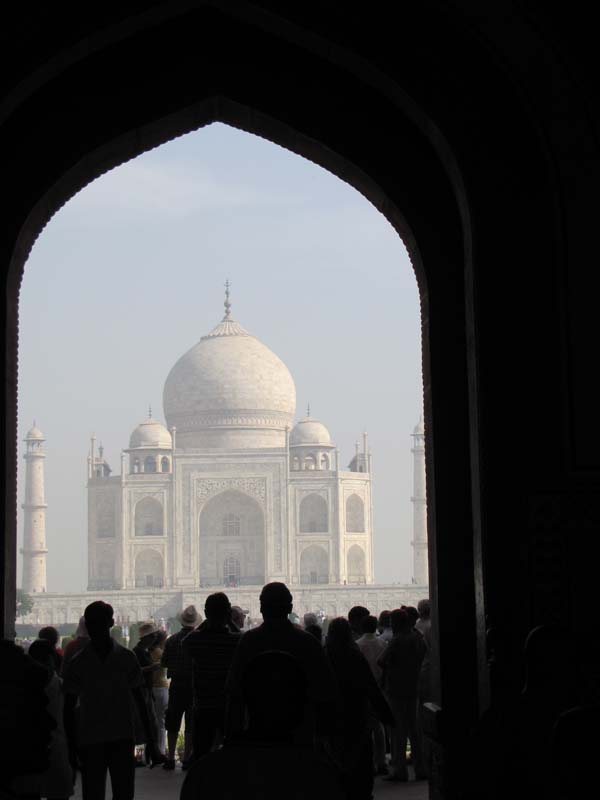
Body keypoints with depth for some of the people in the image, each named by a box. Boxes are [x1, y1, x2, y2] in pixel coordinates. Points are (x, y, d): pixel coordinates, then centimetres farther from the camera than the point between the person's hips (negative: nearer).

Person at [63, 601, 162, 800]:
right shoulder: (78, 663, 0)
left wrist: (151, 741, 5)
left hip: (122, 739, 1)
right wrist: (72, 747, -1)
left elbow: (139, 701, 7)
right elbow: (69, 707, 4)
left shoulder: (126, 658, 2)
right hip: (90, 741, -1)